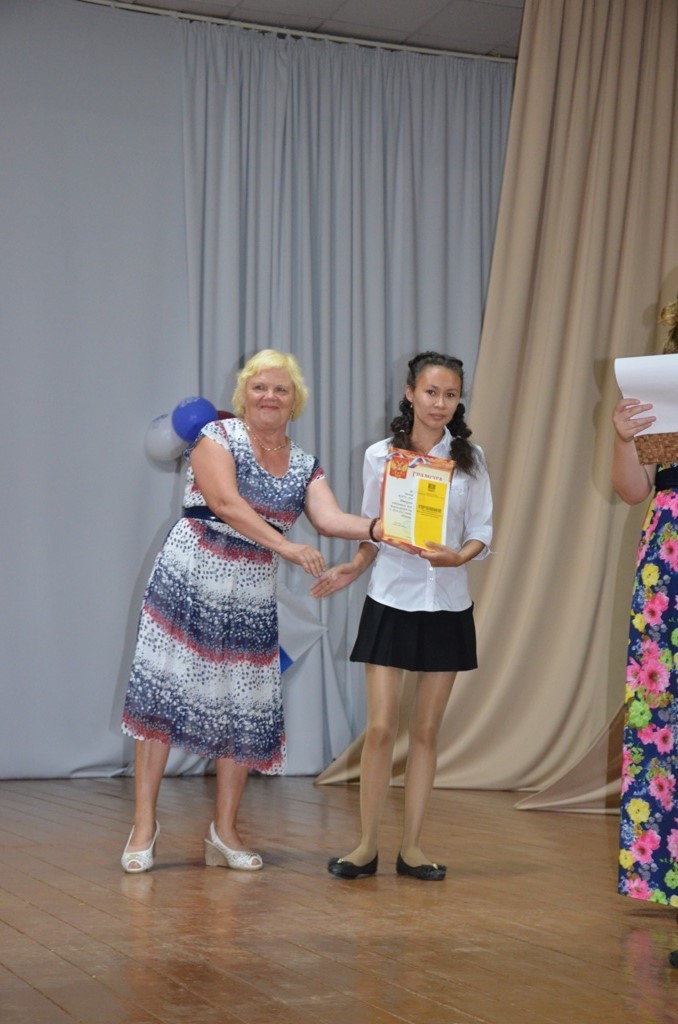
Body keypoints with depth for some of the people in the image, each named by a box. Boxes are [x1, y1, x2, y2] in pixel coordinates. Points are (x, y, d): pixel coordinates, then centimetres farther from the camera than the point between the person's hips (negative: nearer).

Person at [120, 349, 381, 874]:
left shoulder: (304, 465, 10)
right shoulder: (217, 436, -4)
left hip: (252, 594, 5)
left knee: (245, 707, 3)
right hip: (190, 579, -4)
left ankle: (225, 831, 13)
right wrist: (286, 546, -25)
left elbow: (330, 517, -5)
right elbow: (225, 501, -18)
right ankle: (145, 822, 2)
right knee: (163, 693, -6)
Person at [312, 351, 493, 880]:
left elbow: (482, 533, 2)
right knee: (380, 728, -5)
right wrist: (353, 567, -11)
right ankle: (368, 845, 7)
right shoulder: (380, 456, 0)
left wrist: (459, 555, -18)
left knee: (426, 730, 7)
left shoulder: (470, 458, 2)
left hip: (446, 605, 1)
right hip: (391, 601, -1)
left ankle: (412, 846, 15)